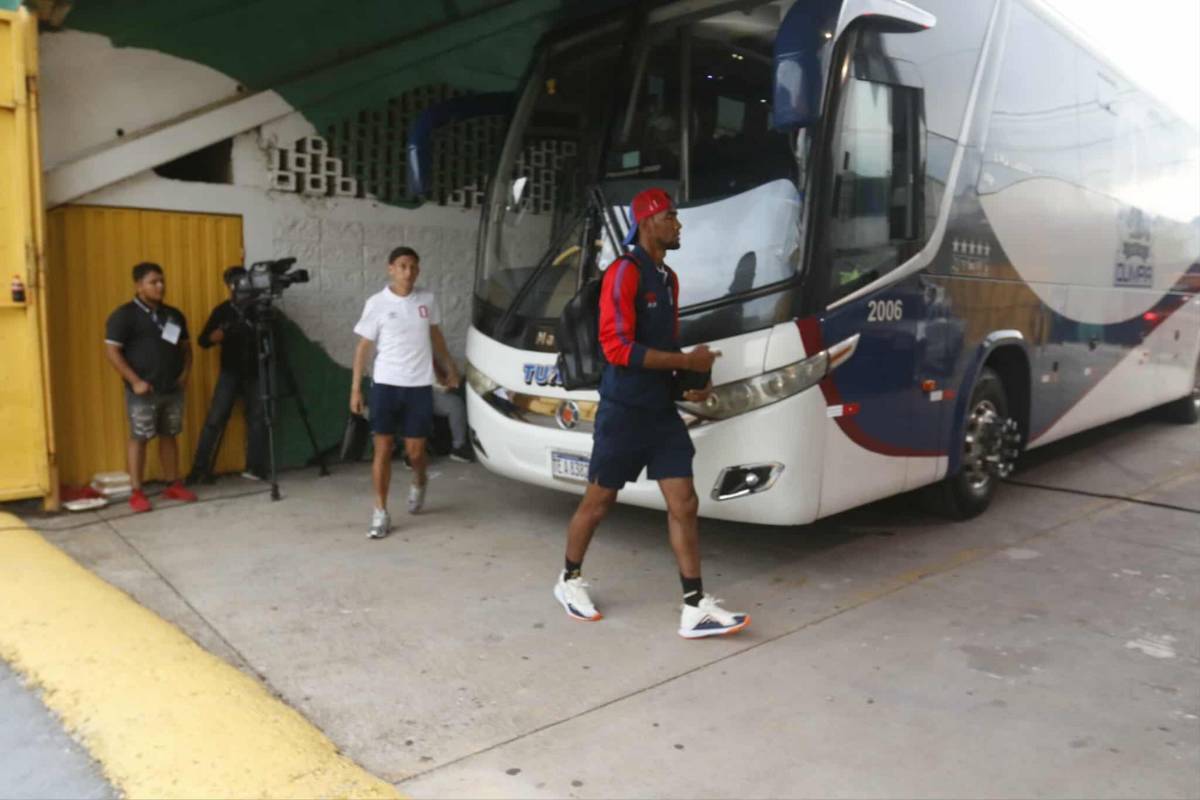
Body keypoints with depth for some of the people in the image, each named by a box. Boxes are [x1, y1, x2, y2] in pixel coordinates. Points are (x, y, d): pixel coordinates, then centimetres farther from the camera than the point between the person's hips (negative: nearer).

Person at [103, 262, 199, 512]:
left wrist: (185, 373, 3)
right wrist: (135, 381, -17)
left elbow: (185, 346, 19)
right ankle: (137, 492, 3)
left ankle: (173, 485, 19)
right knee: (139, 438, -2)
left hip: (173, 389, 5)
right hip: (143, 391, -5)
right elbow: (112, 351, -11)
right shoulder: (124, 315, -7)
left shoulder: (174, 315, 11)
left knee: (169, 436, 11)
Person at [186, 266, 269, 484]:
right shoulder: (222, 311, 5)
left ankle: (255, 467, 7)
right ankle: (200, 469, 0)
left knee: (257, 419, 1)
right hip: (230, 372, 0)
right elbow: (202, 340, 3)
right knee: (215, 419, -5)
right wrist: (213, 336, -18)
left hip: (255, 373, 1)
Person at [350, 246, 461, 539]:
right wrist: (355, 388, -4)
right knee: (383, 449, -1)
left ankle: (418, 484, 39)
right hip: (385, 385, -1)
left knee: (415, 451, 5)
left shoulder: (427, 300, 2)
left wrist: (450, 367, 22)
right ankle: (380, 513, 9)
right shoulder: (376, 304, -5)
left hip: (420, 386, 1)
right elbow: (363, 347, -1)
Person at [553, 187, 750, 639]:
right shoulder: (624, 272, -13)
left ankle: (695, 608, 8)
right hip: (624, 411, -7)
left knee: (684, 505, 3)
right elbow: (617, 347, -21)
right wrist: (687, 361, -19)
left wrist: (689, 380, 4)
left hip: (662, 410, 8)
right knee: (598, 503, 8)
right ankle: (569, 580, 30)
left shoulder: (668, 278, 14)